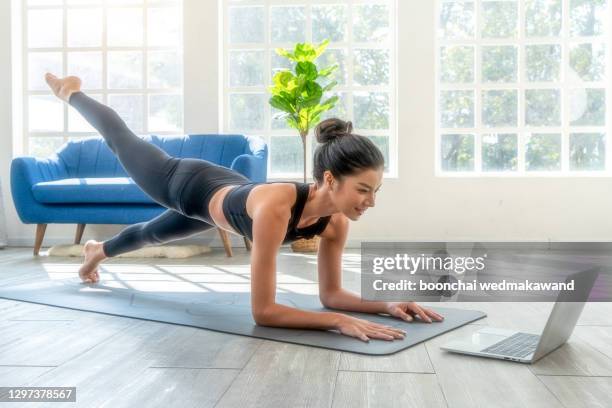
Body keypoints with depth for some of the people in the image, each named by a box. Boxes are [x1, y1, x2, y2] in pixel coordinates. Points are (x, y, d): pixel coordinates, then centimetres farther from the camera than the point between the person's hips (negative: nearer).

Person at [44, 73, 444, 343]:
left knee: (151, 234, 35)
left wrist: (387, 305, -35)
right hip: (188, 185, -5)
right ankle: (71, 92, 55)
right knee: (122, 141, 25)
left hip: (224, 191, 5)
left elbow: (330, 292, -19)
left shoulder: (336, 221, -31)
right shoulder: (276, 206, -50)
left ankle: (98, 250, 69)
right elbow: (263, 311, -48)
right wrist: (339, 321, -56)